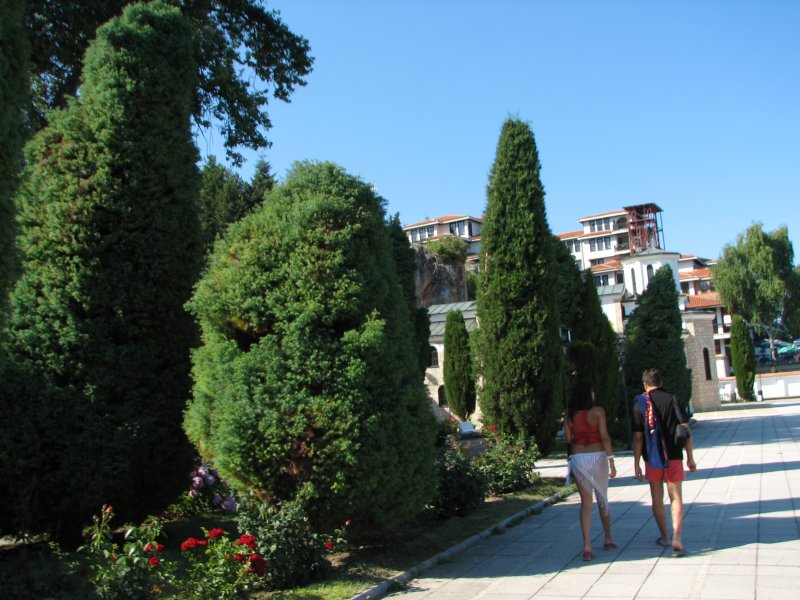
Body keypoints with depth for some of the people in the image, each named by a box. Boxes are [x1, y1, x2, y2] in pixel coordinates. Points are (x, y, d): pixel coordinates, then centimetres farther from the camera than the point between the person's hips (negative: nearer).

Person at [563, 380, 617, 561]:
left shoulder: (569, 414, 3)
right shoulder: (598, 411, -7)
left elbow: (568, 438, 5)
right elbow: (604, 437, -11)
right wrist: (611, 462, -9)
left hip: (578, 459, 2)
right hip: (597, 457, -2)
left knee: (586, 502, 4)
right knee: (602, 500, 16)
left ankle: (587, 546, -6)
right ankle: (608, 539, 31)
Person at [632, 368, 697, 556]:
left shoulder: (640, 404, -3)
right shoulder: (672, 400, -3)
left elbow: (638, 437, -5)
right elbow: (685, 429, -6)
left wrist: (636, 463, 0)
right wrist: (690, 457, 1)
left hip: (652, 459, 0)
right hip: (674, 456, 0)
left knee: (657, 499, 14)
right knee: (676, 498, 4)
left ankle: (665, 537, 23)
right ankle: (677, 537, -12)